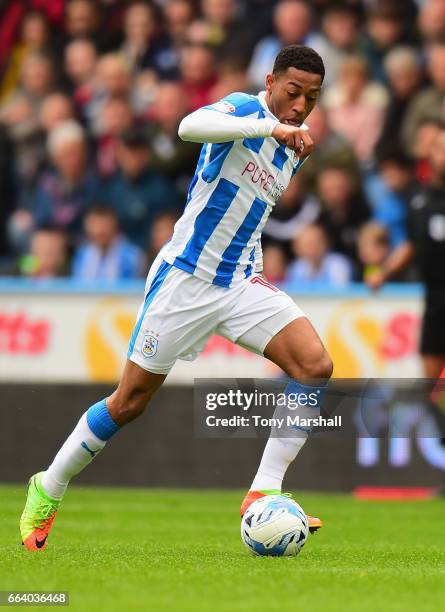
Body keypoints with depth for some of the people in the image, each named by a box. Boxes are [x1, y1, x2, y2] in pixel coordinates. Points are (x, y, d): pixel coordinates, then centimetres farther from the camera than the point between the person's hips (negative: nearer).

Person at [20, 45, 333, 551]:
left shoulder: (293, 149, 11)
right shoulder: (244, 109, -12)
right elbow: (190, 126, -36)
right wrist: (273, 127, -43)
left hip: (240, 282, 6)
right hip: (184, 277, -6)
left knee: (315, 365, -17)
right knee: (131, 400, 2)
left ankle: (264, 493, -15)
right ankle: (48, 489, 23)